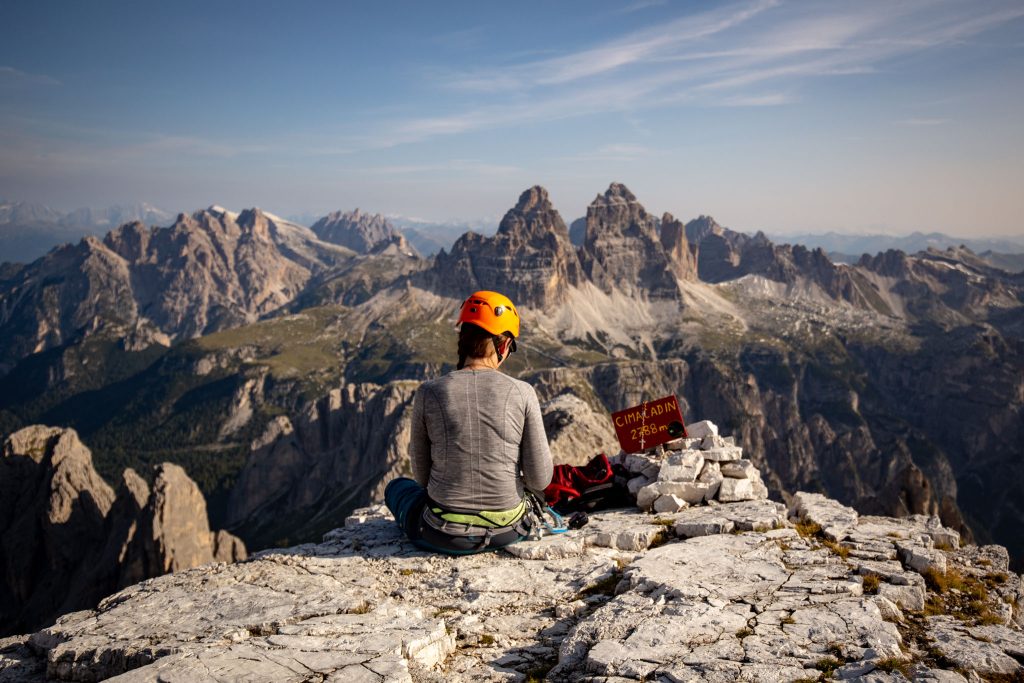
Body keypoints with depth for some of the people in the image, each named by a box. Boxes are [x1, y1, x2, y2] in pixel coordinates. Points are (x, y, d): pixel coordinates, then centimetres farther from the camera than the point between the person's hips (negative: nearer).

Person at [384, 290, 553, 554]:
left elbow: (422, 475, -1)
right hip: (509, 530, 1)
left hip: (444, 535, -1)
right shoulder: (522, 393, -13)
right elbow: (540, 479, -9)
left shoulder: (428, 393, -12)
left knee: (397, 486, 34)